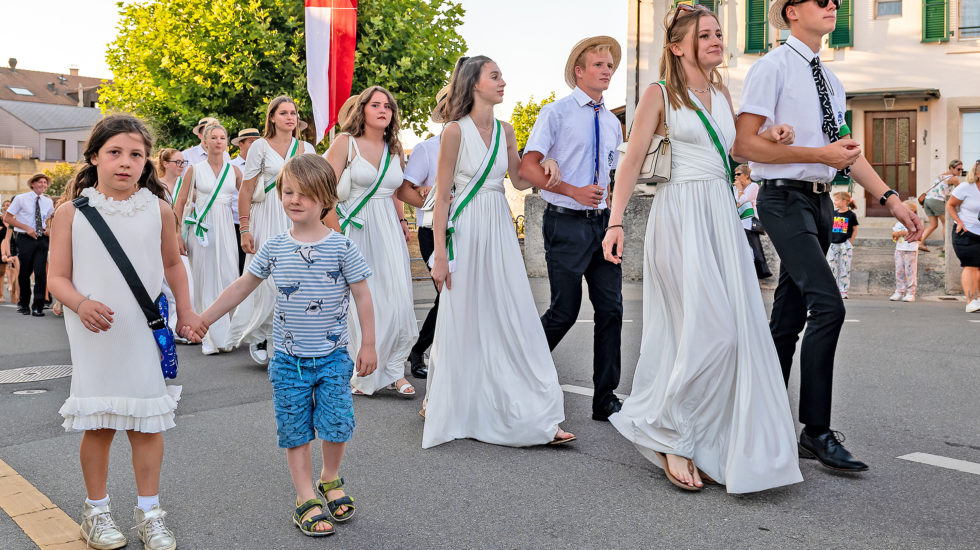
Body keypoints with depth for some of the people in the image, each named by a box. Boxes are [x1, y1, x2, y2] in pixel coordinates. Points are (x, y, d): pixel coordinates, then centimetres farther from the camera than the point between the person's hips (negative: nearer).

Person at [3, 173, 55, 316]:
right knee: (24, 272, 4)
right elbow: (7, 218, -1)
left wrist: (49, 229, 3)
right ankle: (24, 304, 21)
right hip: (25, 239, -2)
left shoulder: (48, 202, 11)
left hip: (42, 239, 2)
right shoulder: (21, 199, 0)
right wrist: (27, 228, -12)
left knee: (41, 272, -7)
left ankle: (38, 307, -2)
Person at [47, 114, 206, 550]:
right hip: (94, 337, -1)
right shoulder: (72, 212, -2)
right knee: (98, 424, 4)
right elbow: (58, 277, -2)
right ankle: (96, 512, 23)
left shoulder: (158, 210, 3)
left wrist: (185, 313, 14)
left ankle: (148, 513, 19)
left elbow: (172, 264, 17)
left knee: (148, 423, 5)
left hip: (145, 334, 1)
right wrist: (81, 304, -21)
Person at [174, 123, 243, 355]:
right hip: (202, 228, -2)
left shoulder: (234, 170, 8)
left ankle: (226, 333, 10)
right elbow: (179, 204, 4)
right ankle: (209, 337, 7)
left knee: (229, 278, -2)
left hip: (225, 228, 2)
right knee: (205, 280, 0)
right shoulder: (194, 170, 3)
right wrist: (177, 236, -3)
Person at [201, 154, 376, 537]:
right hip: (289, 356, 2)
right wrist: (202, 319, 10)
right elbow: (242, 287, 9)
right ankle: (306, 499, 18)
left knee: (336, 423, -2)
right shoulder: (274, 247, -1)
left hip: (332, 354, -2)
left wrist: (368, 344, -3)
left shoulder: (341, 246, -8)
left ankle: (330, 479, 27)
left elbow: (362, 295, -3)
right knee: (294, 430, 6)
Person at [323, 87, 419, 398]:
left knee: (398, 300, -1)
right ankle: (362, 375, 14)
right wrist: (338, 237, -11)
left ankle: (393, 370, 11)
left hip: (389, 231, 5)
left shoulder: (394, 149, 12)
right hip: (356, 229, -5)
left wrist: (402, 221, 12)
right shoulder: (345, 143, -4)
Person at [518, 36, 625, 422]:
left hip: (602, 223, 6)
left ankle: (605, 399, 10)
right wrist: (573, 191, -18)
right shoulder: (556, 113, -2)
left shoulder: (612, 123, 17)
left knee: (611, 309, 1)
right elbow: (528, 168, -10)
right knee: (565, 311, -5)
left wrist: (615, 222, 13)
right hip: (566, 223, -6)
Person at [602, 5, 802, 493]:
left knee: (737, 330, 2)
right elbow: (632, 162, -5)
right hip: (680, 214, -6)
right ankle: (669, 435, 2)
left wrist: (769, 138, 9)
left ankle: (712, 445, 14)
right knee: (711, 330, -14)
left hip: (722, 215, 7)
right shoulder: (660, 94, -1)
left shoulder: (722, 94, 17)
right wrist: (615, 222, -14)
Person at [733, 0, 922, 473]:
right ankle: (816, 432, -10)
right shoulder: (772, 68, -6)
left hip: (820, 203, 8)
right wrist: (820, 154, -17)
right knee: (828, 305, -18)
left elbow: (847, 150, 17)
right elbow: (743, 144, -14)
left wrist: (890, 199, 8)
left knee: (789, 317, 11)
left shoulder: (829, 79, 18)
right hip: (785, 199, -8)